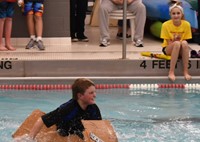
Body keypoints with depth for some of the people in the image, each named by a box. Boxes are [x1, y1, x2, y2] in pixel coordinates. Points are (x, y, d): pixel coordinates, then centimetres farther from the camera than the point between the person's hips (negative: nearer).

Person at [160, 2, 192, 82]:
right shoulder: (166, 25, -15)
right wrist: (174, 40, -28)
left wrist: (181, 41, -24)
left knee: (184, 43, -33)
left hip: (181, 51, 2)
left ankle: (185, 72, -29)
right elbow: (169, 43, -10)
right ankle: (171, 72, -36)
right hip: (169, 49, -2)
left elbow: (186, 41, -4)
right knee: (177, 43, -35)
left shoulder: (186, 24, -10)